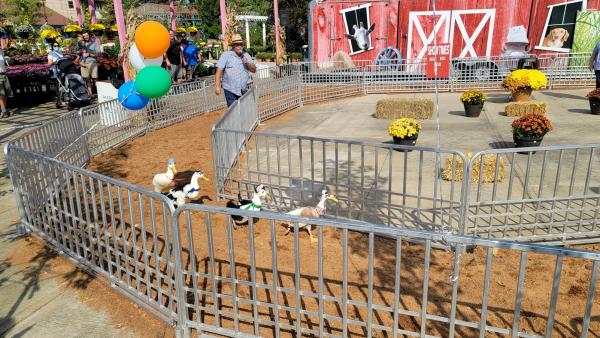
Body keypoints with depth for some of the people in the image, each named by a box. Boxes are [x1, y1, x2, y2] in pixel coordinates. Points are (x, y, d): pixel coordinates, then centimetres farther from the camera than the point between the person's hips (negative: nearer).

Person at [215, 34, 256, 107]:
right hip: (230, 90, -5)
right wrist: (217, 86, -17)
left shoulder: (246, 55, 11)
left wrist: (247, 63, -10)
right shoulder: (226, 55, -4)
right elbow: (219, 70, -10)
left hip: (244, 89, 5)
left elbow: (254, 70, 10)